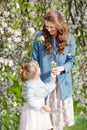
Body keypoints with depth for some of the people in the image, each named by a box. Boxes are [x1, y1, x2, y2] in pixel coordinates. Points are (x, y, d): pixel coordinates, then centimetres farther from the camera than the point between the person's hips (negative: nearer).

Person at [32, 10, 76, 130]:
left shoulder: (69, 38, -6)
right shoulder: (40, 37, -7)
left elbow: (71, 61, -1)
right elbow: (35, 60, -3)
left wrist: (62, 68, -22)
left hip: (62, 83, 1)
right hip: (44, 81, 0)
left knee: (61, 110, 10)